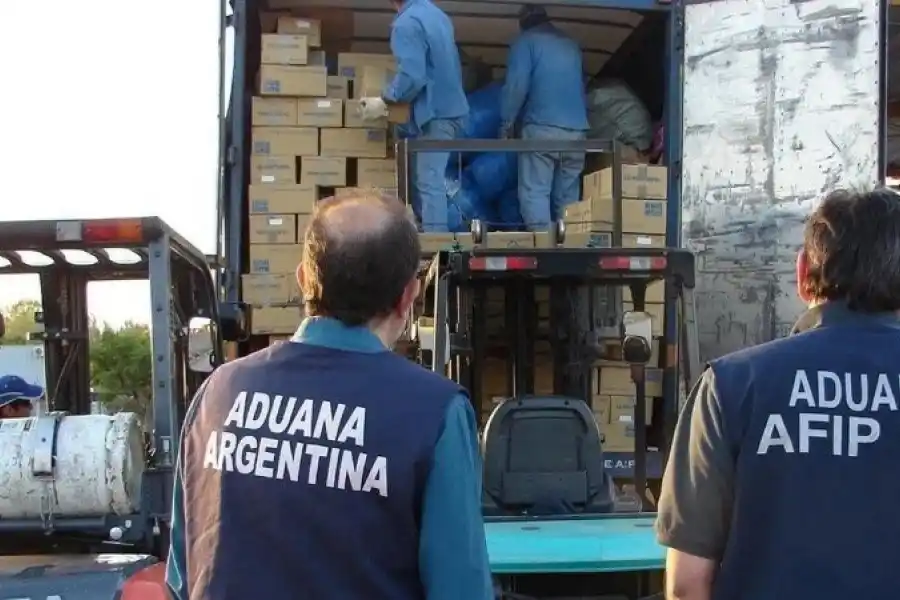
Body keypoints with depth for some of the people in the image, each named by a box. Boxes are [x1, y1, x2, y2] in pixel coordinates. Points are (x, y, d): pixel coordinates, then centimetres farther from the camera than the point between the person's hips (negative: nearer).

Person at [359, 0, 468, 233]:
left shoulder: (406, 24, -16)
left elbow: (411, 76, -24)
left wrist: (385, 100, -13)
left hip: (436, 112, -9)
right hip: (452, 107, 9)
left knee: (429, 182, -7)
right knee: (430, 177, 17)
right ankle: (437, 235, 20)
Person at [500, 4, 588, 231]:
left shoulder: (526, 41, 4)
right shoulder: (571, 44, 22)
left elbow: (517, 86, -5)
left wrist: (506, 123, 2)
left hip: (541, 128, -5)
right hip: (576, 130, 5)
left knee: (535, 192, -7)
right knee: (568, 197, 7)